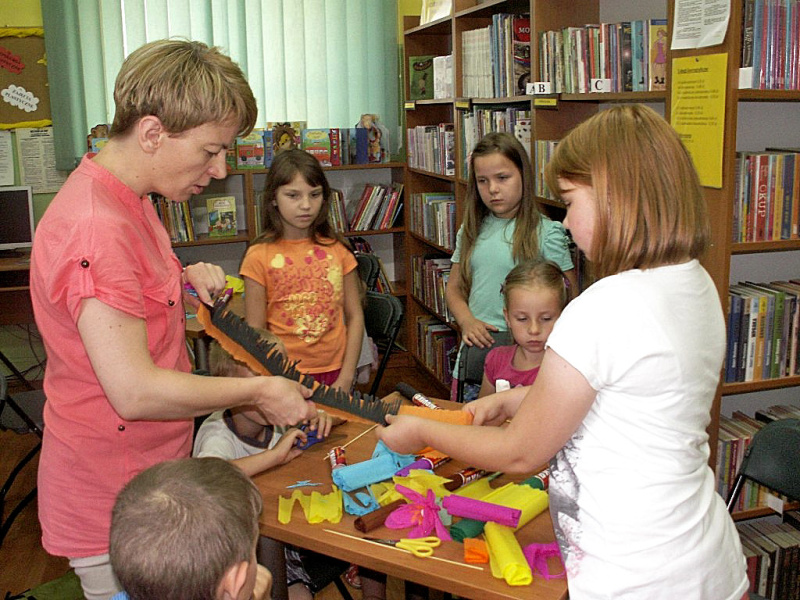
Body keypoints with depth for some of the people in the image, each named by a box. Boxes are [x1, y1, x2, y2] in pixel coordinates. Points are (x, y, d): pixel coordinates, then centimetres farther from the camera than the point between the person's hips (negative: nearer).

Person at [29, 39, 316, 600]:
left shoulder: (127, 200, 5)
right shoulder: (96, 229, -29)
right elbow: (134, 391, -30)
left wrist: (185, 277, 3)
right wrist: (259, 391, -19)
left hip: (153, 469, 9)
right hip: (114, 498, -9)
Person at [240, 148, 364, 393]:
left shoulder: (336, 249, 0)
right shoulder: (260, 256, -7)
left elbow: (354, 316, 2)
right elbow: (256, 334, -6)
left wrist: (345, 378, -4)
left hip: (335, 374, 2)